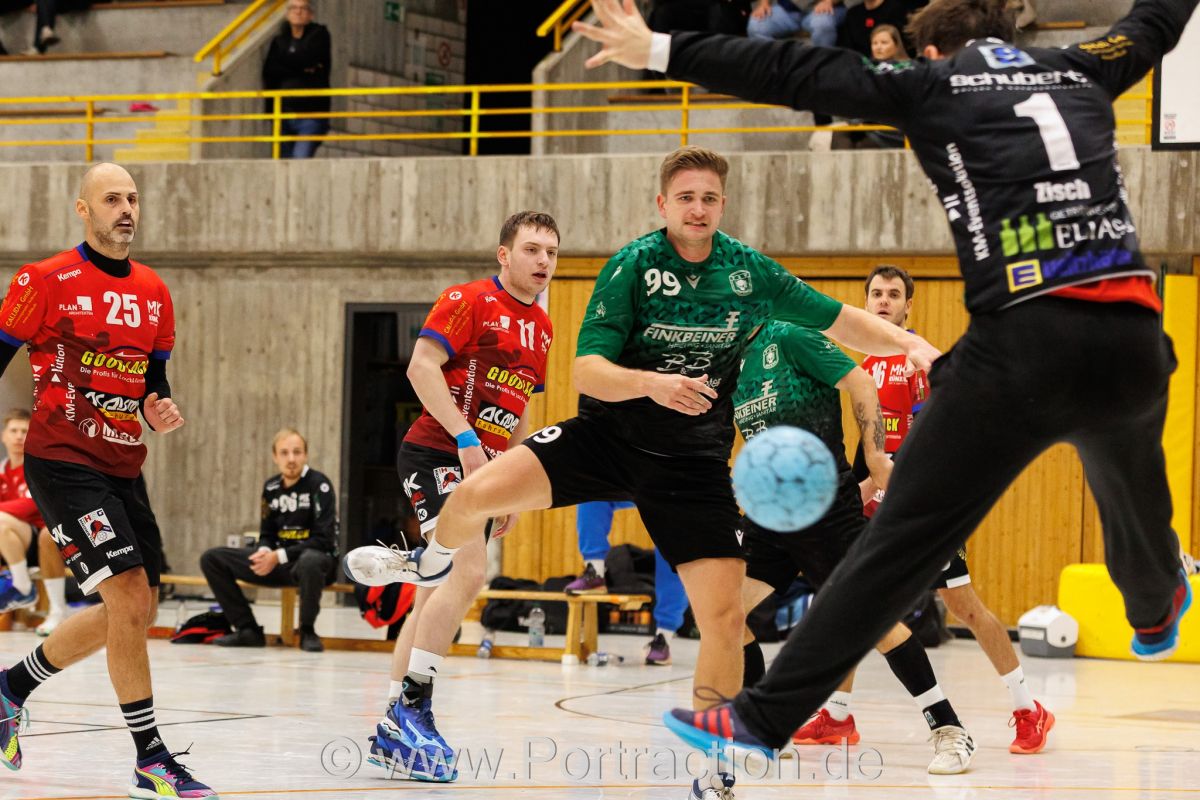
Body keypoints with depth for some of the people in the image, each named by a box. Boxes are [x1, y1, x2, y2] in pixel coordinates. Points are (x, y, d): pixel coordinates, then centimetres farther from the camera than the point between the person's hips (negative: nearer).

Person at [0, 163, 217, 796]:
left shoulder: (153, 293, 10)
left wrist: (158, 412, -1)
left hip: (122, 467, 8)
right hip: (63, 462, -8)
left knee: (135, 611, 12)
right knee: (128, 597, -16)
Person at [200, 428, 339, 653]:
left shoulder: (319, 485, -11)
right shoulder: (271, 487, 7)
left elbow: (323, 540, -17)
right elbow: (267, 534, 14)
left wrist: (279, 557, -22)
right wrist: (264, 552, -11)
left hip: (315, 559, -6)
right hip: (277, 562, 6)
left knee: (310, 561, -44)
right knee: (211, 559, -3)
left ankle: (307, 631, -19)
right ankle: (248, 630, -3)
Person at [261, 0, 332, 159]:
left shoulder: (319, 35, 5)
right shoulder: (279, 41, 14)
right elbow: (269, 72, -2)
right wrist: (302, 70, -8)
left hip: (311, 114, -4)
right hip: (284, 113, 4)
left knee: (301, 158, -19)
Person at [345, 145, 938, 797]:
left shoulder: (750, 272, -3)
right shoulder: (632, 266, -10)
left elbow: (839, 321, 6)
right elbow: (587, 371, -15)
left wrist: (908, 344, -11)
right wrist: (650, 383, -34)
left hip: (694, 462, 2)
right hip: (608, 433, -1)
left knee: (725, 619, -10)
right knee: (477, 494, -20)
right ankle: (431, 563, 17)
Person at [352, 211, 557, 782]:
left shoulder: (542, 328, 17)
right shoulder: (470, 300, -7)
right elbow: (422, 365, -17)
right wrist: (465, 438, -22)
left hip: (482, 468, 9)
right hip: (436, 453, -9)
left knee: (436, 597, 9)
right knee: (468, 571, -24)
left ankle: (392, 735, 13)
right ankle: (411, 708, -19)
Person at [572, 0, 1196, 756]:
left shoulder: (931, 85, 11)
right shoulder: (1078, 72, 23)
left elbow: (796, 74, 5)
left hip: (1023, 345, -5)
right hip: (1135, 338, 5)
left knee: (904, 538, -6)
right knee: (1134, 488, 35)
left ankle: (767, 714, -8)